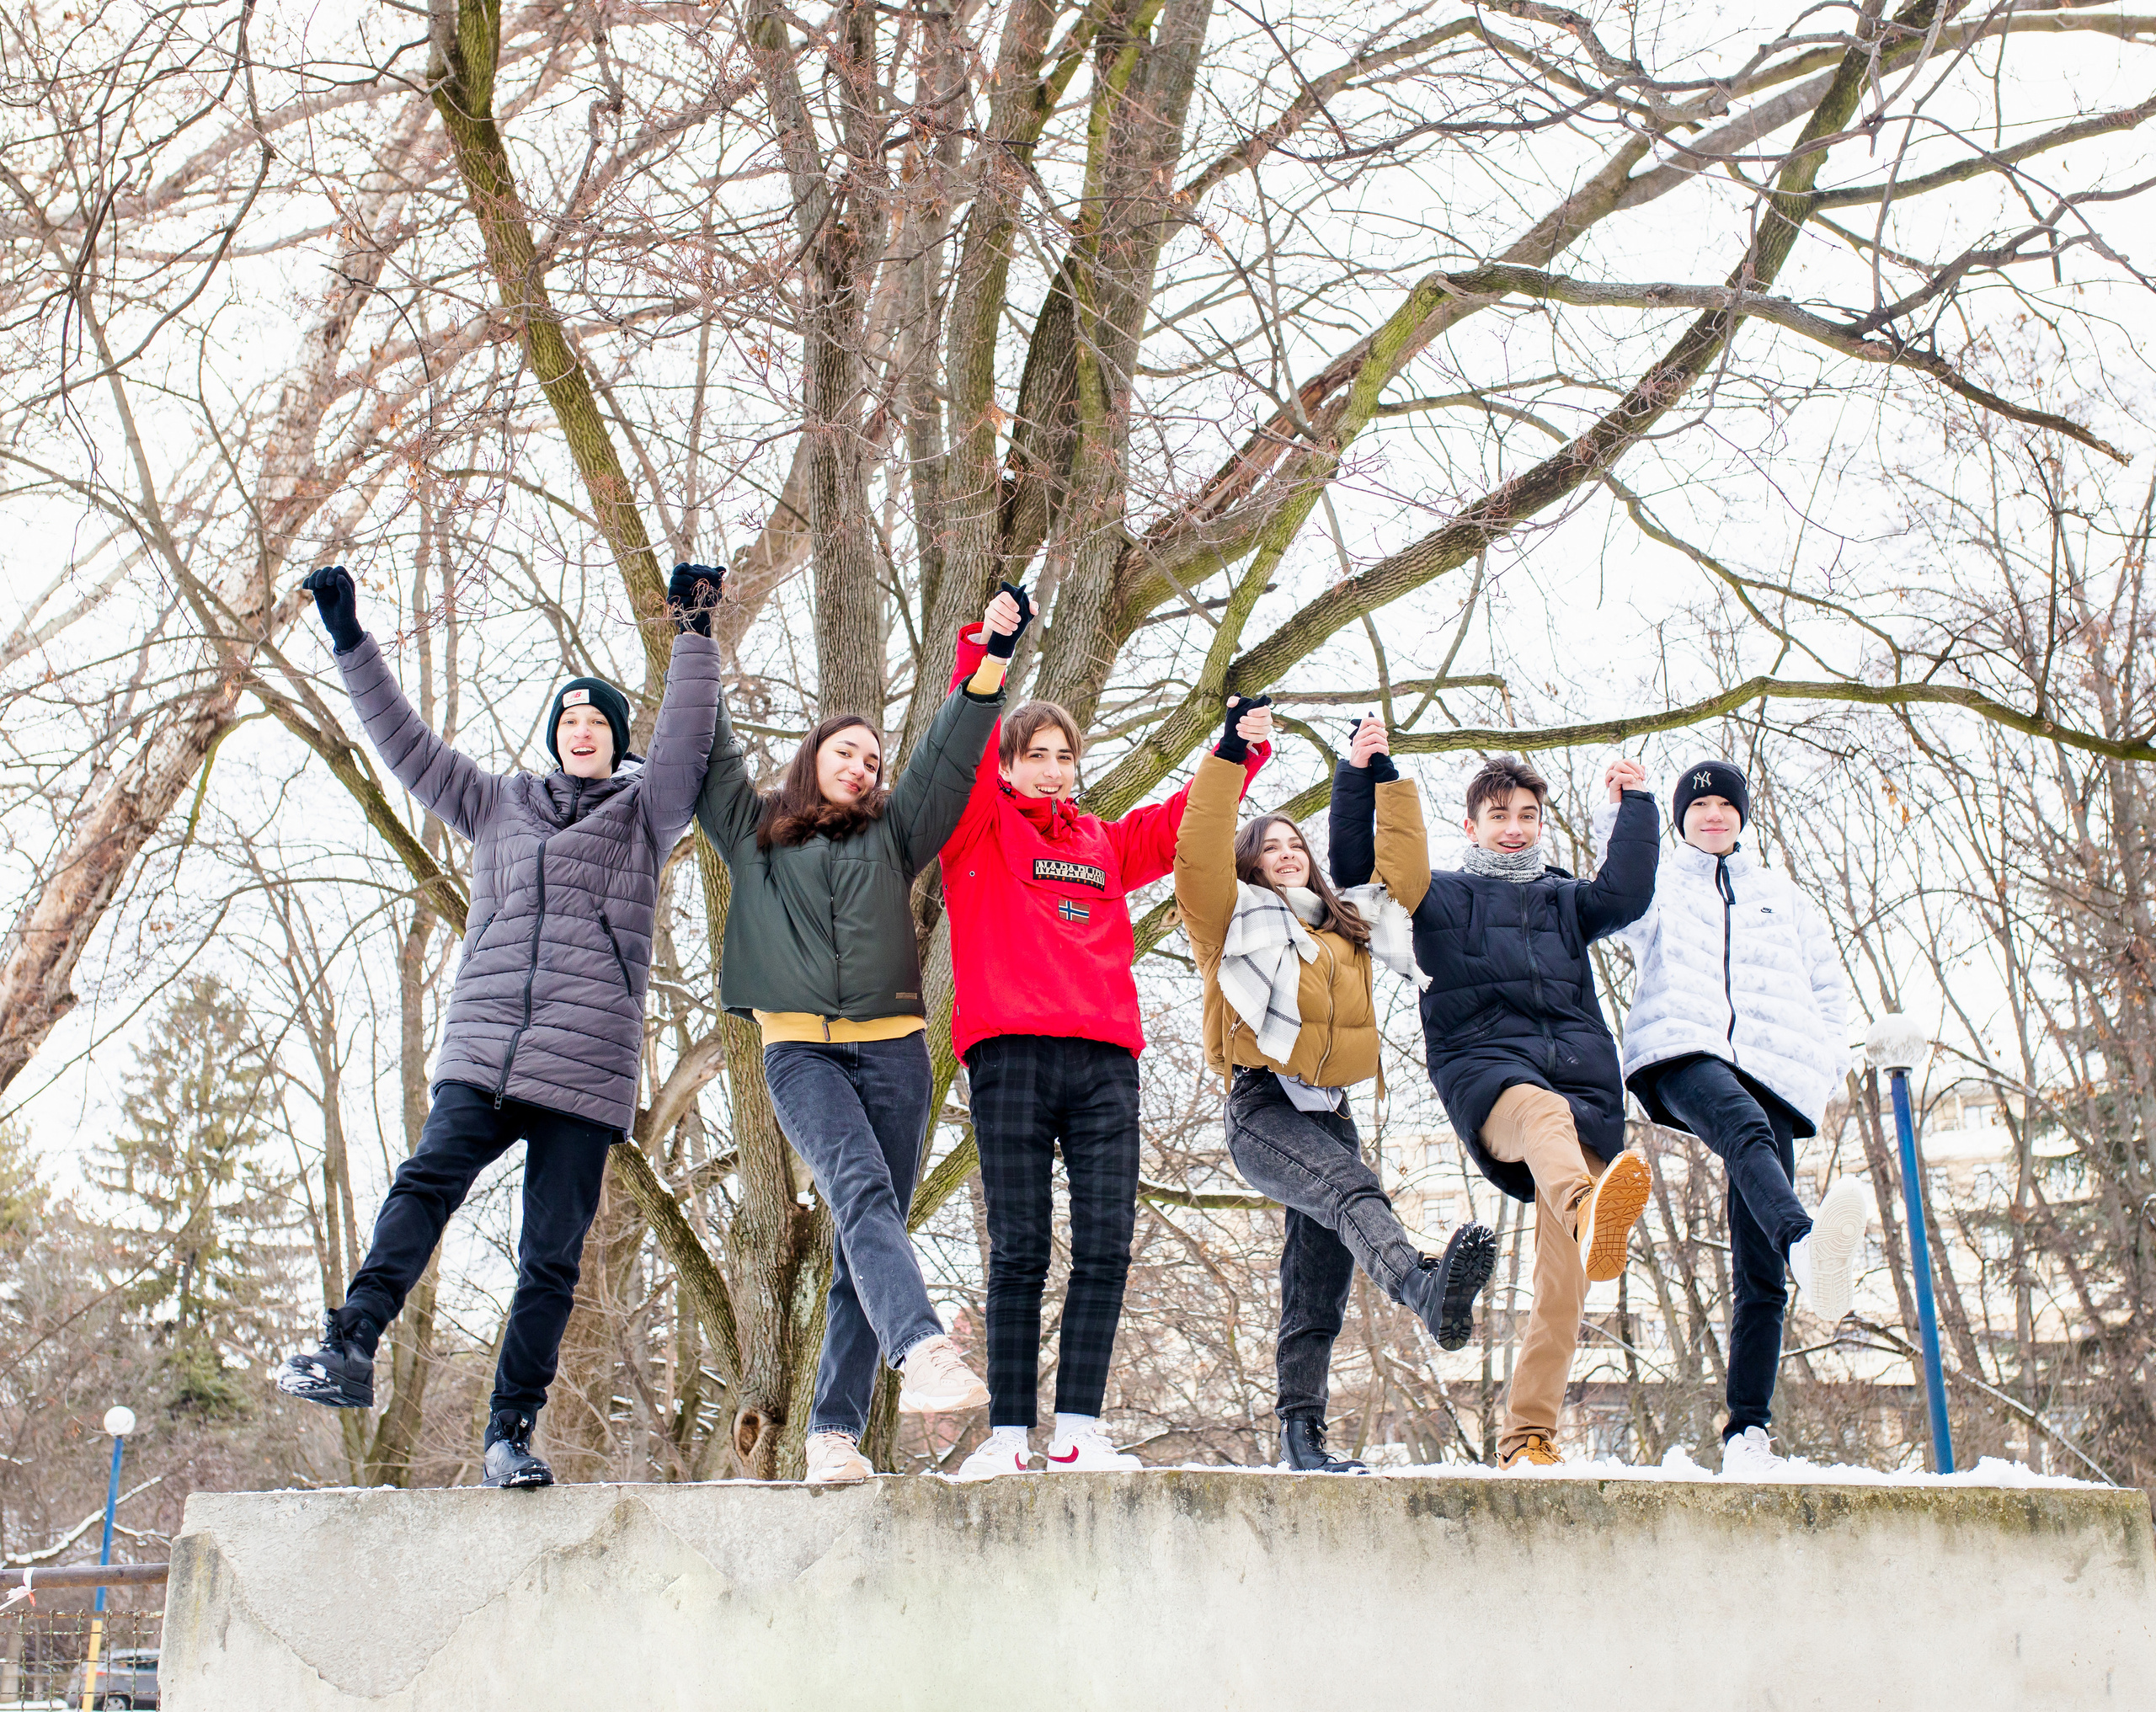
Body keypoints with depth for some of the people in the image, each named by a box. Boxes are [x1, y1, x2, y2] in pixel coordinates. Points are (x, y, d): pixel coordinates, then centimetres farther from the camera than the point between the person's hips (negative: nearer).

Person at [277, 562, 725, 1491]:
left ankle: (511, 1431, 0)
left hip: (586, 1066, -1)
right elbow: (403, 742, 22)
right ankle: (350, 1350, -32)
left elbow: (685, 740, 0)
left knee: (552, 1256, -4)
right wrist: (350, 640, 18)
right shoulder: (498, 804, 22)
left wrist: (694, 633, -7)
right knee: (427, 1179, -25)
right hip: (481, 1052, 2)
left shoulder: (643, 812, 15)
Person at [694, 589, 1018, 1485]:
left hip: (891, 1049, 2)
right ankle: (922, 1352, -45)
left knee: (867, 1230, -3)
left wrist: (993, 662, 4)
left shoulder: (891, 835, 19)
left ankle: (835, 1431, -1)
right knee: (861, 1193, -26)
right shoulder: (755, 833, 17)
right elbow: (714, 755, 14)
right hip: (800, 1050, -2)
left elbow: (947, 757, 12)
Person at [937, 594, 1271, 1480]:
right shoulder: (978, 833, 13)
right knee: (1018, 1251, -3)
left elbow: (1181, 822, 27)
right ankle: (1009, 1432, 1)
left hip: (1106, 1060, 4)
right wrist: (982, 650, -12)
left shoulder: (1105, 844, 25)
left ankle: (1077, 1432, 0)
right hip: (1010, 1055, -4)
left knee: (1105, 1248, -3)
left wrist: (1240, 756, 16)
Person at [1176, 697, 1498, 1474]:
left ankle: (1301, 1429, 5)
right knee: (1353, 1193, -35)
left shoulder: (1350, 923, 25)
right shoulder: (1236, 918, 7)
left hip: (1330, 1112, 7)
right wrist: (1229, 755, -12)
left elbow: (1402, 868, 30)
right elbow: (1199, 853, -8)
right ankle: (1425, 1288, -61)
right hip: (1263, 1110, -7)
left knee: (1320, 1278, 2)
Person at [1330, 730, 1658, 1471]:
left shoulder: (1564, 900, 30)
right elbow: (1353, 867, 13)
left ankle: (1529, 1436, -5)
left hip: (1581, 1075, 3)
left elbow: (1626, 895, 10)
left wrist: (1635, 808, 11)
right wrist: (1359, 774, 5)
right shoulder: (1440, 896, 22)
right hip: (1484, 1065, -3)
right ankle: (1589, 1210, -76)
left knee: (1562, 1280, -8)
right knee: (1543, 1112, -42)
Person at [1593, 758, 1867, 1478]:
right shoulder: (1655, 883, 24)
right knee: (1744, 1127, -41)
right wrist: (1617, 817, -10)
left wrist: (1823, 1066, 15)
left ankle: (1747, 1431, -9)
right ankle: (1807, 1245, -68)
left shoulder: (1784, 899, 31)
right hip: (1681, 1053, -3)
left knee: (1758, 1271, -9)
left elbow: (1828, 991, 33)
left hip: (1771, 1070, 3)